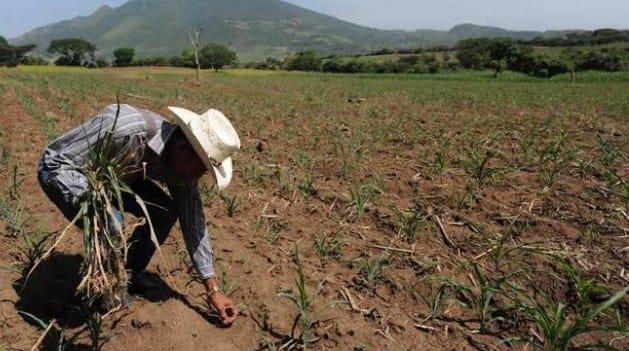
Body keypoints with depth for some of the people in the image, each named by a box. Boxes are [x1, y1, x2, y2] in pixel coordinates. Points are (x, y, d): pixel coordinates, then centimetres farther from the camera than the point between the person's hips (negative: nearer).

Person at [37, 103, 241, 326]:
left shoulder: (182, 161, -20)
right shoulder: (125, 127, -41)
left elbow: (193, 223, -13)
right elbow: (54, 160, -29)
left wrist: (213, 290, -11)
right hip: (62, 172, -5)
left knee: (165, 213, -9)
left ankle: (131, 274, 15)